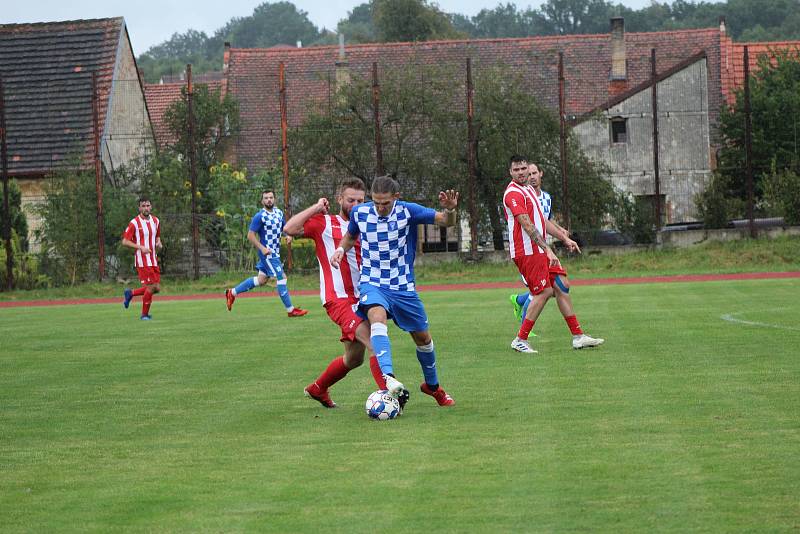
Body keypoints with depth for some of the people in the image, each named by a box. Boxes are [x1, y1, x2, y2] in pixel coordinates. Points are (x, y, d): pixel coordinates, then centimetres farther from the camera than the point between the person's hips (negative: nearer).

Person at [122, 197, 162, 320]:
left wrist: (159, 243, 3)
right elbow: (125, 241, -8)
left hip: (153, 260, 7)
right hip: (142, 261, -7)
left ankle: (130, 293, 25)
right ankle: (144, 314, 9)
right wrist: (140, 247, -19)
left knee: (157, 288, 4)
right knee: (150, 288, -9)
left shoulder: (155, 221, 10)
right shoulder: (134, 223, -9)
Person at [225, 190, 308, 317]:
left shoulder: (279, 213, 8)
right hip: (267, 252, -8)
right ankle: (290, 310, 0)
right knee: (281, 278, -8)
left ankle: (232, 293, 27)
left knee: (261, 280, 15)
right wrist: (262, 248, -24)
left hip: (275, 252, 8)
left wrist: (288, 235, -2)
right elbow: (250, 235, -14)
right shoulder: (259, 216, -15)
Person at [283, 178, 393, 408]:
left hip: (361, 300, 7)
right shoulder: (324, 224, 1)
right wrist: (316, 208, -7)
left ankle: (317, 389, 35)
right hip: (339, 299, -7)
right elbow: (290, 229, -13)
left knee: (354, 357, 14)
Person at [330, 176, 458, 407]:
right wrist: (341, 249, -4)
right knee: (377, 316, -34)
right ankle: (388, 377, -48)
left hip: (403, 287, 1)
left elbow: (446, 221, -16)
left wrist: (450, 209, -37)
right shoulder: (360, 212, -5)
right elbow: (351, 235, 16)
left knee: (423, 338, 10)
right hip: (372, 283, -1)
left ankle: (433, 386, 37)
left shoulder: (408, 211, -12)